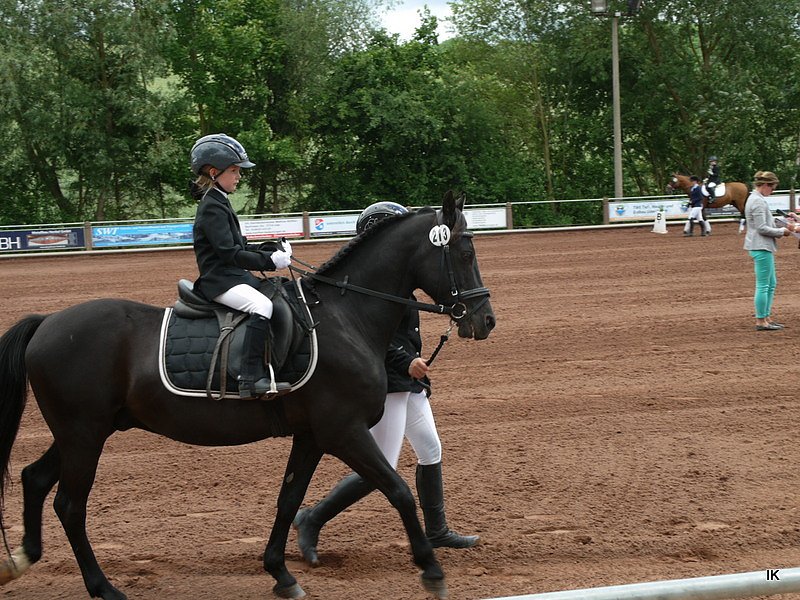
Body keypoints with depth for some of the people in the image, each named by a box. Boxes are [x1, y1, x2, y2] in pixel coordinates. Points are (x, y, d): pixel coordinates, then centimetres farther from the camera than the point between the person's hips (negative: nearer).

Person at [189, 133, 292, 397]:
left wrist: (271, 248, 7)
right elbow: (230, 253, -22)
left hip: (234, 276, 11)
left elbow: (239, 247, 22)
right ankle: (252, 378, -38)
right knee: (262, 305, -32)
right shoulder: (212, 207, -14)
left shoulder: (219, 203, 18)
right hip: (220, 280, -11)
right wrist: (270, 261, -23)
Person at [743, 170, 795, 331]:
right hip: (761, 247, -11)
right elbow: (762, 228, -21)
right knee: (763, 285, -5)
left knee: (771, 284, 16)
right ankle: (760, 321, -1)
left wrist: (783, 228, 9)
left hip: (764, 247, 11)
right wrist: (782, 231, -10)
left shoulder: (756, 199, 16)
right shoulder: (758, 202, -17)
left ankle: (766, 318, 20)